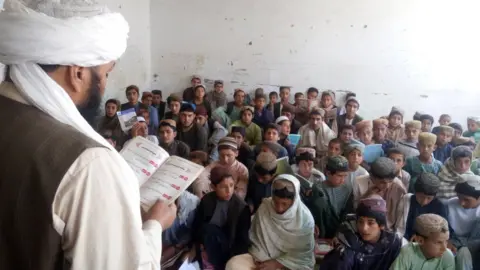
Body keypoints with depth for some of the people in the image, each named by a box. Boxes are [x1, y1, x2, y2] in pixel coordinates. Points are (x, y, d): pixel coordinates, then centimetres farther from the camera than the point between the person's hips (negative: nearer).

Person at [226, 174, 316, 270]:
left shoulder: (305, 218, -13)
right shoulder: (264, 208, -7)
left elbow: (303, 253, -8)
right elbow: (256, 239, 3)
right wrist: (260, 260, -11)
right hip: (263, 259, 3)